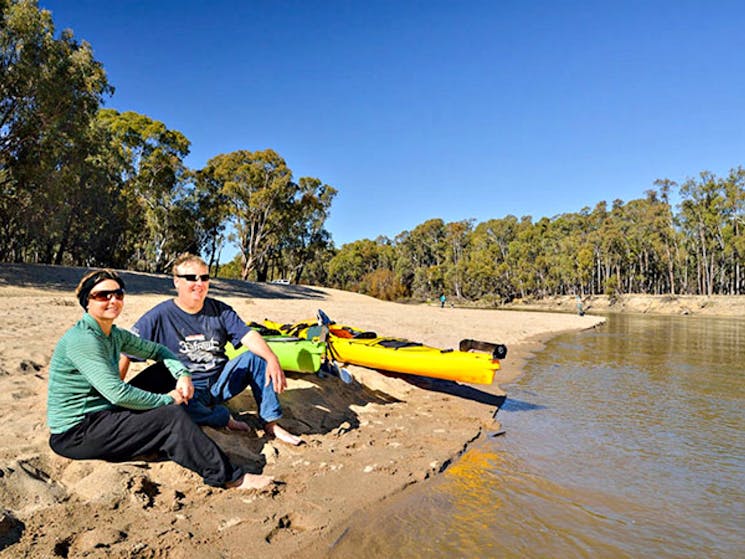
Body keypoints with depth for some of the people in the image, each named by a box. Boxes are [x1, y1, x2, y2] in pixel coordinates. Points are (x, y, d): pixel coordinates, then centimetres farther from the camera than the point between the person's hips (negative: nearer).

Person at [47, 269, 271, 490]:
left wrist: (183, 374, -3)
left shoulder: (114, 335, 6)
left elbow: (156, 350, 16)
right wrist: (167, 400, -17)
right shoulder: (82, 339, -22)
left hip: (97, 416, 9)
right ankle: (227, 477, -10)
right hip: (73, 433, -9)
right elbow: (117, 393, -28)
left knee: (167, 372, 1)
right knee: (171, 417, -20)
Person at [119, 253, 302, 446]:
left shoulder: (220, 310, 4)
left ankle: (271, 423, -11)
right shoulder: (159, 316, -5)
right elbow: (125, 352, -6)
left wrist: (272, 359, -28)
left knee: (256, 357, -18)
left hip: (221, 382, 4)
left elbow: (248, 335, -9)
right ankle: (224, 417, -8)